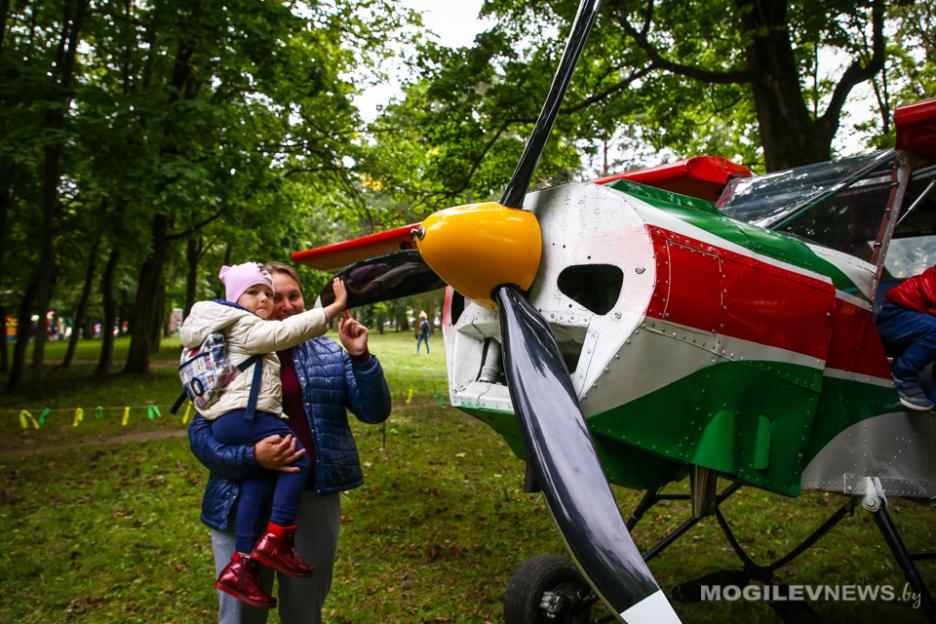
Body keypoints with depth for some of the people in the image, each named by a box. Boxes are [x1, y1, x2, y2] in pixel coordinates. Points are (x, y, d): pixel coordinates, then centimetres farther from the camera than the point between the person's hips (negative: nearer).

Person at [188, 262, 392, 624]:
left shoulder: (329, 354, 6)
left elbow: (374, 413, 1)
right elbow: (200, 431, -4)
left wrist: (360, 357, -13)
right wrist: (251, 457, -22)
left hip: (315, 502, 2)